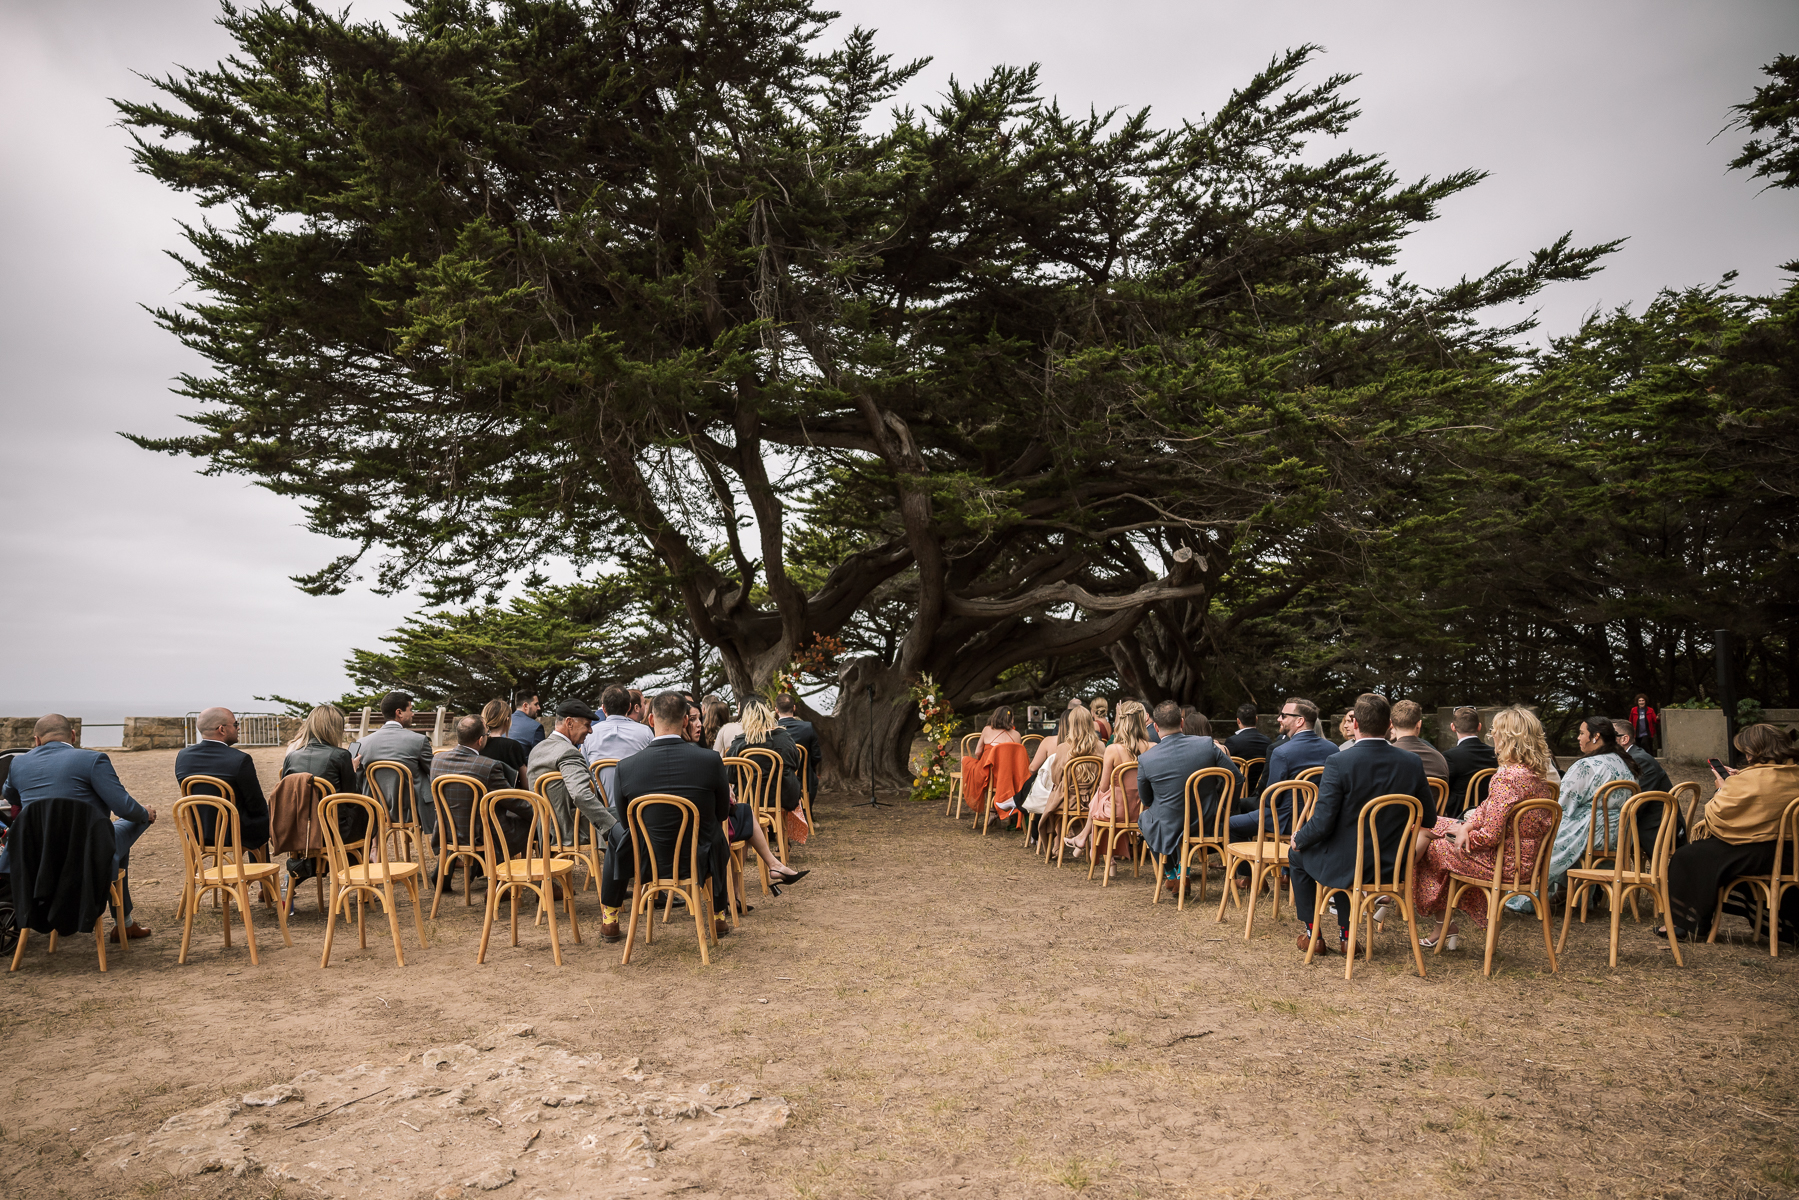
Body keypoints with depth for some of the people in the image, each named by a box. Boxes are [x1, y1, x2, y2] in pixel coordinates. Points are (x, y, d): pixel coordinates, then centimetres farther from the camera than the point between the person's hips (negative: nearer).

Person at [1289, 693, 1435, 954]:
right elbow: (1429, 819, 3)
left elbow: (1322, 823, -20)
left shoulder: (1338, 762, -22)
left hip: (1346, 867, -5)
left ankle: (1313, 933, 31)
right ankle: (1346, 934, 36)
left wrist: (1299, 839, 1)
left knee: (1298, 854, 26)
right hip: (1394, 866, 5)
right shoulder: (1412, 762, -8)